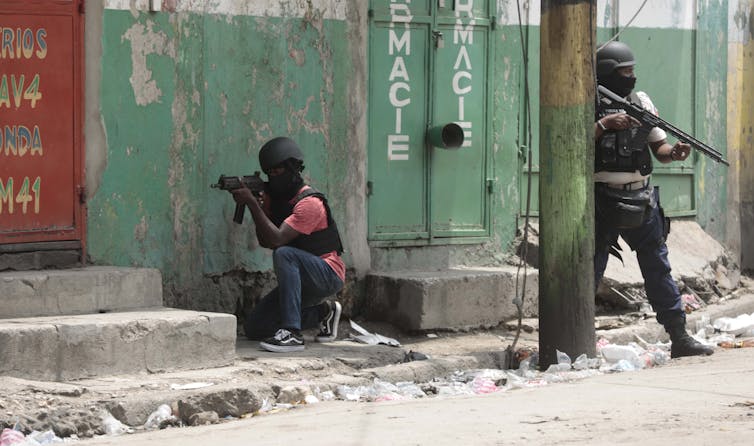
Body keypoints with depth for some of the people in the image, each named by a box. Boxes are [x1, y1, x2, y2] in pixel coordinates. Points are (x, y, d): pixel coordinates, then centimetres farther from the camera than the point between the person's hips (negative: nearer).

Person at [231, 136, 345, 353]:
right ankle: (323, 311, 14)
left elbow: (277, 239, -29)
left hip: (328, 274, -9)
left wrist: (252, 203, -29)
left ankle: (292, 333, -39)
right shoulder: (274, 197, 6)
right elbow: (264, 242, -2)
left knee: (284, 254, -36)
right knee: (253, 327, -1)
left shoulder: (310, 203, -19)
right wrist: (256, 204, -16)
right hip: (301, 280, 9)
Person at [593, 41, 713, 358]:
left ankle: (679, 337, 12)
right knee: (589, 272, 1)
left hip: (640, 200, 4)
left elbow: (659, 148, 11)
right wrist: (604, 124, -21)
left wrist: (674, 153, -10)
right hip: (601, 201, -4)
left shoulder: (641, 101, 11)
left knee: (658, 268, 7)